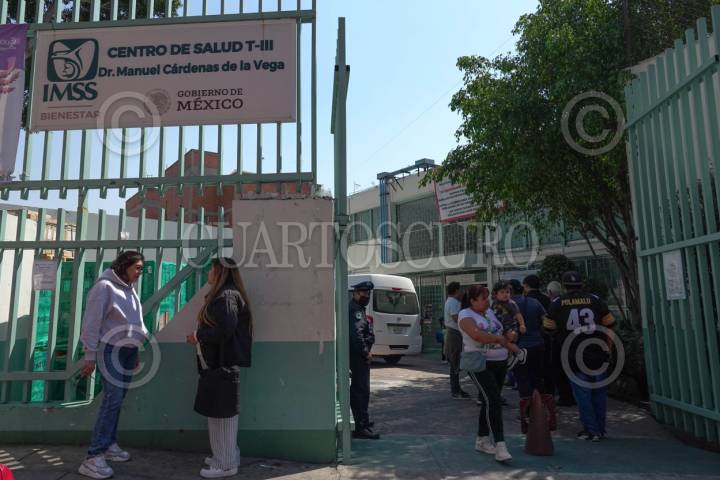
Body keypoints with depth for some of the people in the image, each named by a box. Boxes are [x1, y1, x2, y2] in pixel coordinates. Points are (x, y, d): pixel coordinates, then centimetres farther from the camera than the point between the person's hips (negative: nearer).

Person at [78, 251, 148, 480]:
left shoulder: (129, 289, 12)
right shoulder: (105, 286, -14)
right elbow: (92, 323, -16)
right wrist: (90, 356, -16)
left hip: (128, 350, 8)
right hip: (111, 350, -8)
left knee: (118, 399, 11)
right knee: (113, 399, -13)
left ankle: (110, 444, 21)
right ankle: (94, 457, -9)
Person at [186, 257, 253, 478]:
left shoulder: (227, 296, -15)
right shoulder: (221, 296, 16)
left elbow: (226, 329, -25)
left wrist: (197, 336, -13)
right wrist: (200, 336, 6)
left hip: (223, 364, -10)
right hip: (217, 362, 10)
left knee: (222, 413, -2)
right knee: (219, 412, 16)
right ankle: (225, 456, 28)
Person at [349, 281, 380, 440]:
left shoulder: (358, 309, 19)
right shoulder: (355, 309, -15)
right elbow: (356, 334, -25)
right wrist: (366, 353, -17)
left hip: (359, 355, 11)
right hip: (359, 356, -11)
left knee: (358, 389, 19)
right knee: (362, 390, -10)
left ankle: (362, 421, 32)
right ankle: (361, 427, -8)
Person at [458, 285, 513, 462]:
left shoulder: (490, 312, 13)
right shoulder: (465, 315, -10)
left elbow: (502, 332, 22)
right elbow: (477, 334, -26)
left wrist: (508, 337, 1)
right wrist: (499, 339, -16)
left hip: (500, 362, 7)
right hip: (480, 364, -7)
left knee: (490, 401, 12)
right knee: (494, 401, -17)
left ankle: (482, 440, 25)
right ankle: (500, 446, -16)